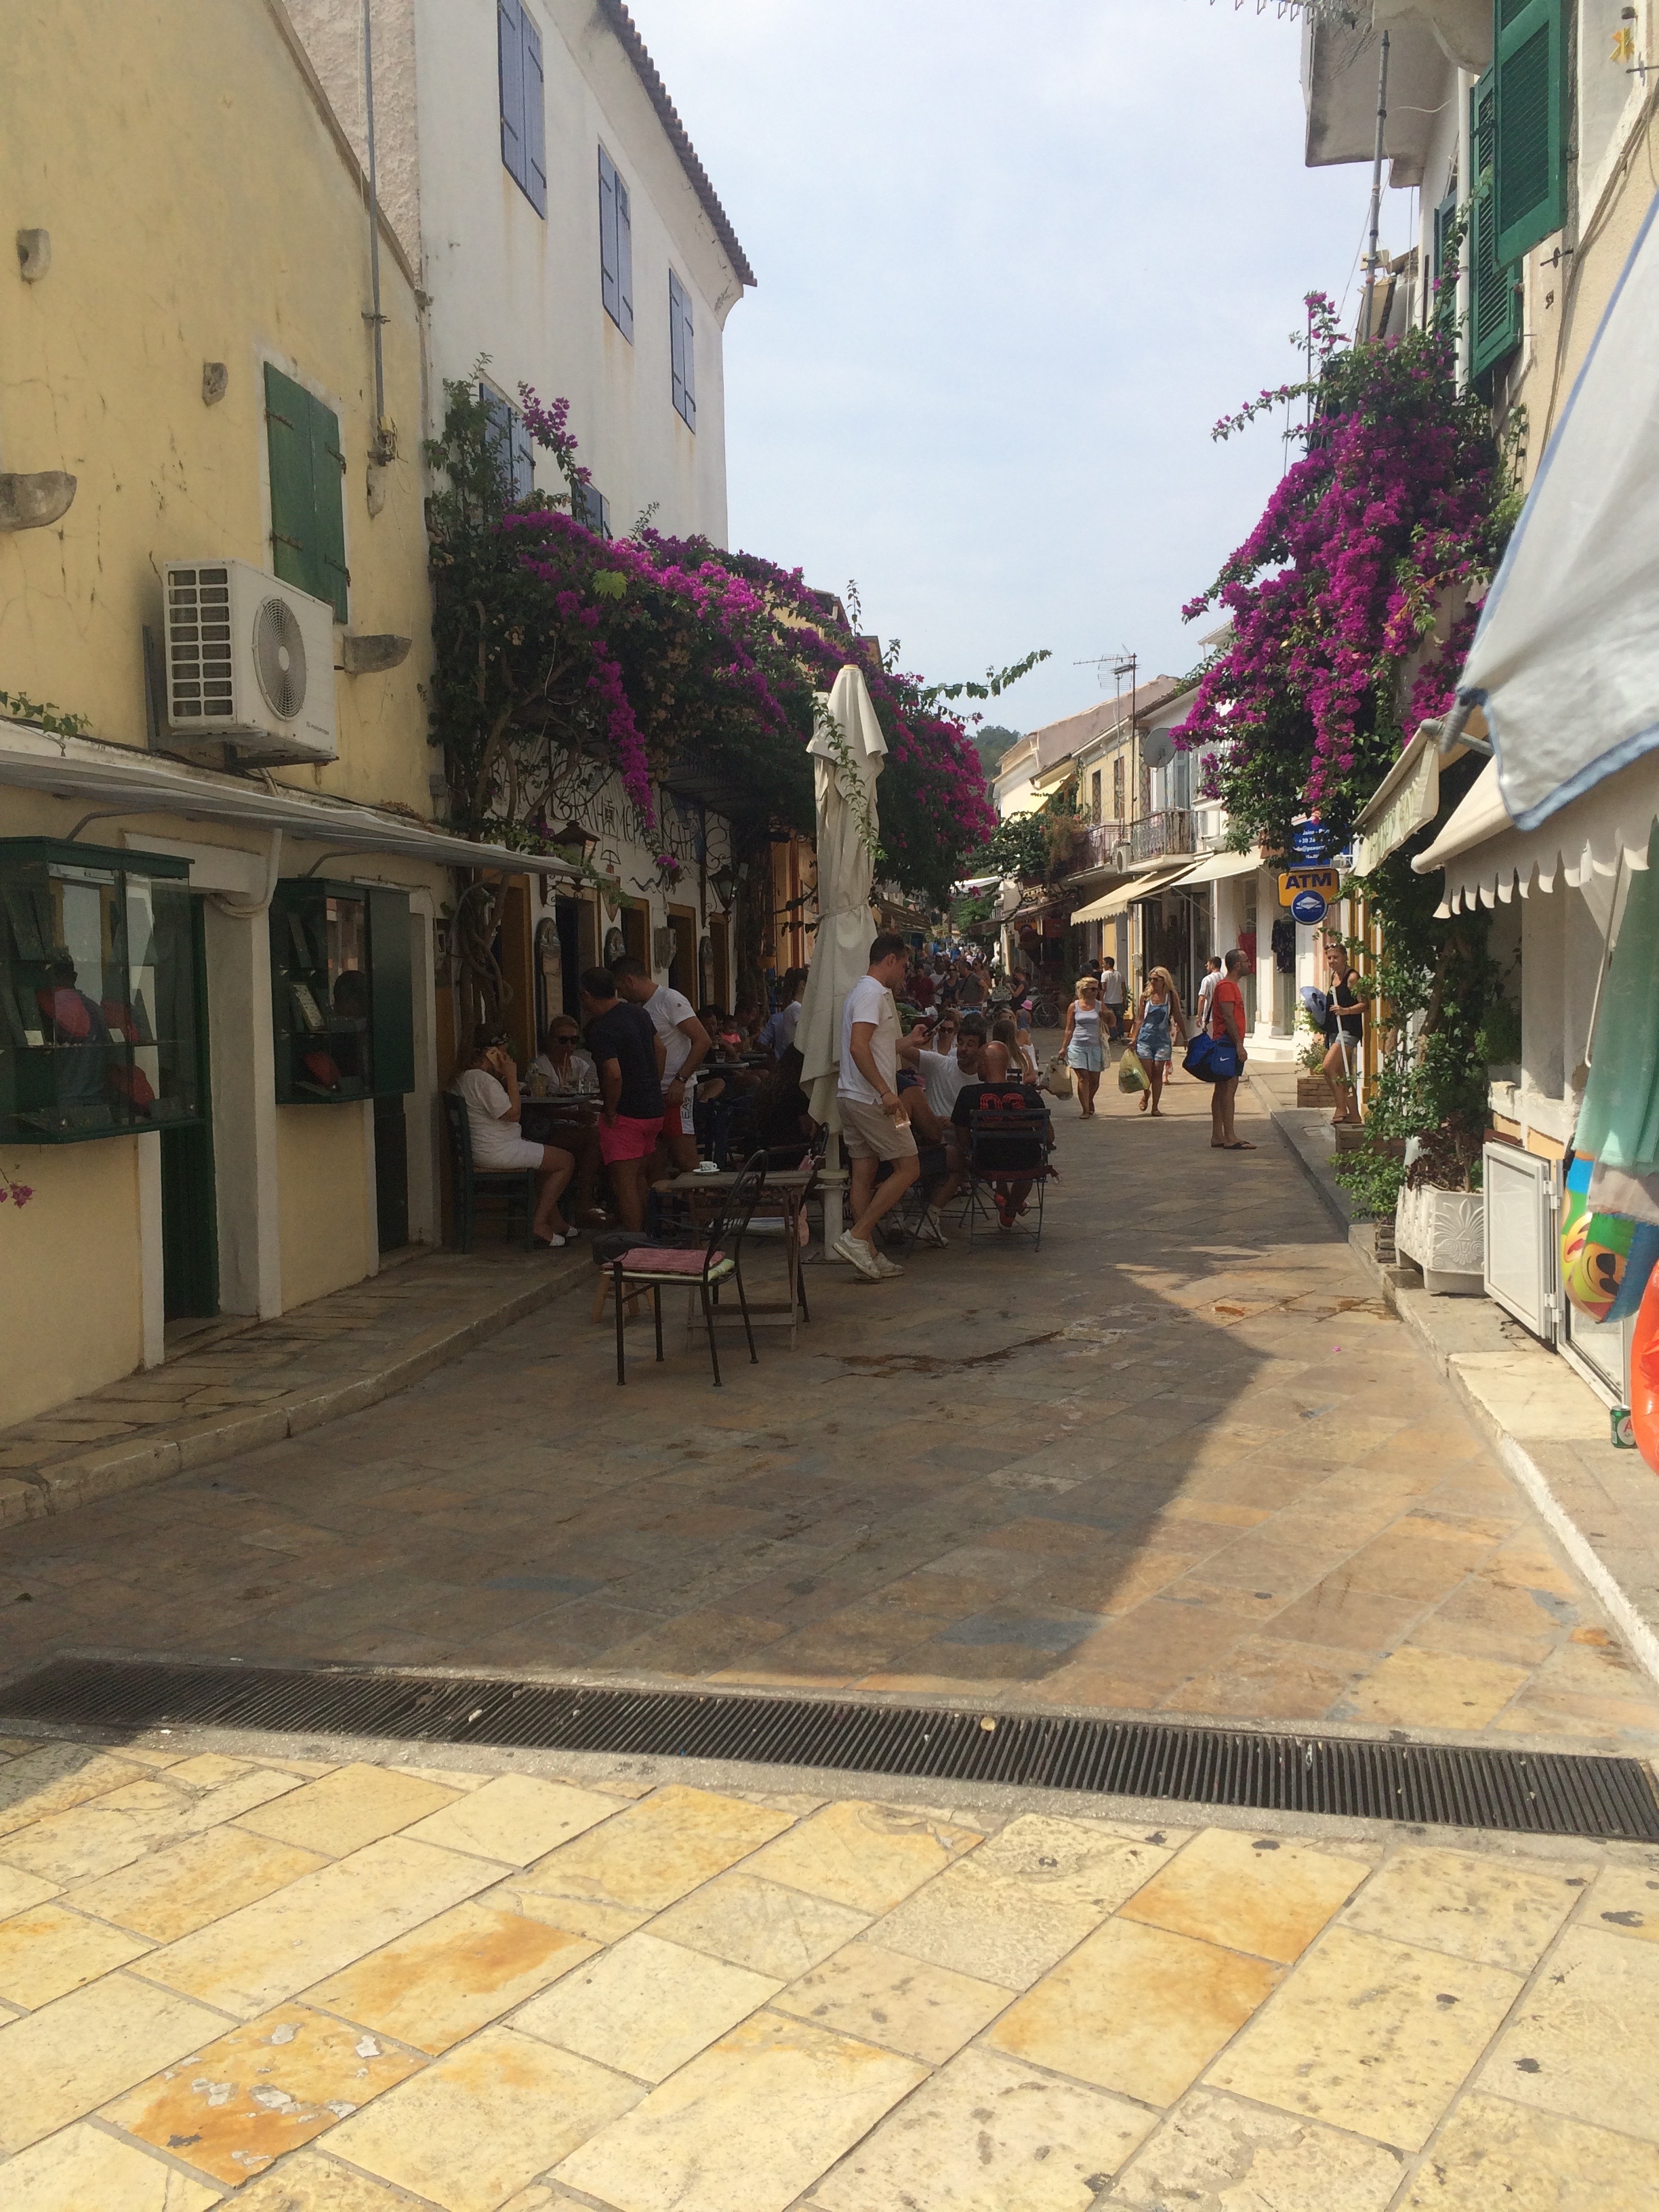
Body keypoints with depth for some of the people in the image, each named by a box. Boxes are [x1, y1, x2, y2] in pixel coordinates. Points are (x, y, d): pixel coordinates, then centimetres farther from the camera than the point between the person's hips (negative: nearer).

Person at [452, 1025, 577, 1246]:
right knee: (567, 1161, -2)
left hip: (481, 1150, 11)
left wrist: (504, 1078, 7)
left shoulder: (465, 1077, 12)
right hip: (498, 1152, -11)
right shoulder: (484, 1080, -22)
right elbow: (513, 1113, -22)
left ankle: (554, 1220, 31)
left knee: (547, 1157, 30)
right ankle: (539, 1225, -1)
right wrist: (511, 1077, -16)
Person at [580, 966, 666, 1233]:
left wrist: (610, 1111, -14)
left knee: (624, 1182, -5)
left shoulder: (601, 1030, -18)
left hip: (626, 1114, -9)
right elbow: (660, 1050, 19)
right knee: (639, 1177, 19)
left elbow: (614, 1075, -27)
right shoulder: (639, 1013, 9)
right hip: (654, 1110, 9)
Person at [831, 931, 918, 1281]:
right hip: (870, 1098, -10)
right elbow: (858, 1047, -25)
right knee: (908, 1169, -4)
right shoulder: (874, 993, -13)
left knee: (864, 1175, 9)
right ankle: (856, 1237, -7)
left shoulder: (862, 991, 19)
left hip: (852, 1096, 10)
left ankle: (869, 1254, 12)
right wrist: (886, 1092, -27)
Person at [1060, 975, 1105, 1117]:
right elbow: (1069, 1030, 6)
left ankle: (1090, 1100, 36)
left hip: (1095, 1046, 2)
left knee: (1094, 1079, 6)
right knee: (1083, 1077, -11)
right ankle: (1085, 1110, -7)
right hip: (1078, 1045, -2)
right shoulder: (1074, 1007, 3)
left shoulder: (1100, 1006, 8)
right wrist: (1064, 1048, 2)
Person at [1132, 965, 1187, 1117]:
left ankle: (1155, 1107, 9)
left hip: (1163, 1039, 0)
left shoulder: (1172, 996, 1)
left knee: (1158, 1072, 1)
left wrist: (1185, 1038, 9)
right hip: (1145, 1038, 0)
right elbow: (1140, 1019, 4)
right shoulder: (1146, 996, 1)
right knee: (1147, 1072, -2)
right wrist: (1134, 1038, 0)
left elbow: (1178, 1018, 8)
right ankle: (1146, 1094, 30)